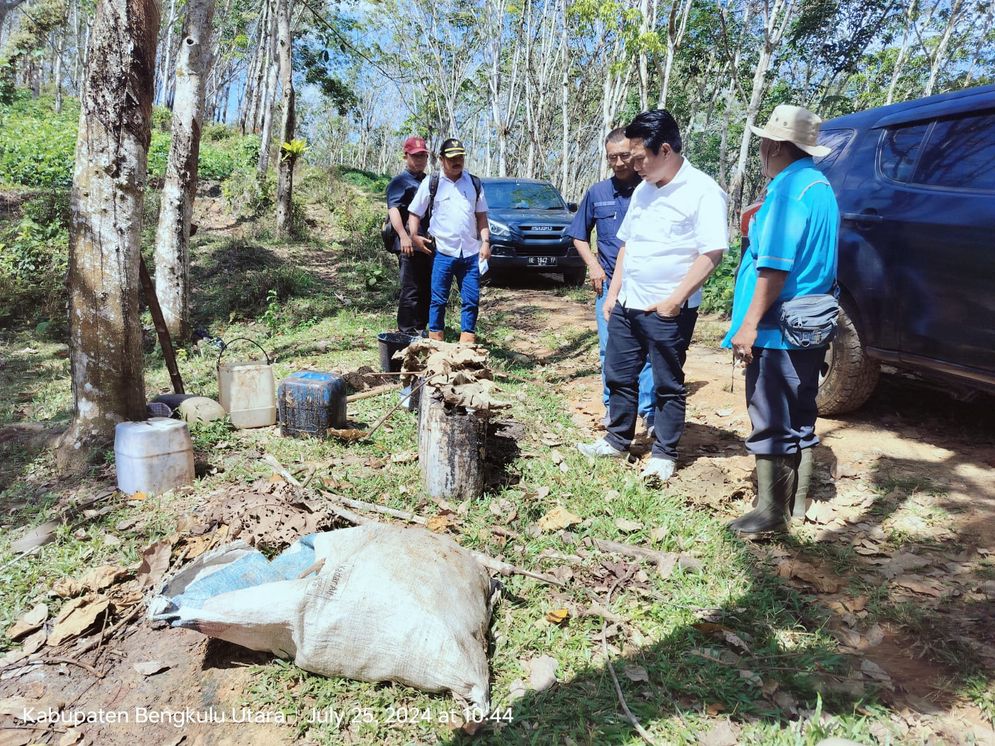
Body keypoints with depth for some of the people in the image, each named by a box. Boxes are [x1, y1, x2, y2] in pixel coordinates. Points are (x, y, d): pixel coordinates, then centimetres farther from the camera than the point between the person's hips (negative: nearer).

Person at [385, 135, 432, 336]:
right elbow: (393, 209, -17)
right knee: (411, 290, -8)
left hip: (428, 244, 8)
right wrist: (403, 236, -31)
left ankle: (421, 328, 22)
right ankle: (408, 332, -3)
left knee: (427, 289, 12)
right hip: (409, 245, -8)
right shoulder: (400, 182, -3)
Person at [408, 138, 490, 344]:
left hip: (471, 252, 3)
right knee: (438, 299, 2)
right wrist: (414, 235, -11)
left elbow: (481, 216, 12)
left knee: (472, 300, 3)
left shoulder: (474, 183, 12)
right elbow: (414, 213, 6)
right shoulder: (431, 184, 4)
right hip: (443, 252, -2)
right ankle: (435, 342, 9)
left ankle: (467, 342, 11)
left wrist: (485, 242, 0)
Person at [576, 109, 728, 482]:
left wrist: (676, 299, -19)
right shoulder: (643, 190, 13)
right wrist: (613, 293, 14)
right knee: (619, 376, 15)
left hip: (665, 311, -7)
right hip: (626, 305, 8)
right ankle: (617, 440, 30)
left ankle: (664, 454, 18)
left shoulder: (702, 191, -11)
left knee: (668, 385, 5)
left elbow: (712, 252, -17)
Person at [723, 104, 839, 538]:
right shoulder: (819, 187, 15)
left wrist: (749, 324, -22)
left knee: (771, 424, -2)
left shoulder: (788, 190, -16)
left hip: (779, 330, -10)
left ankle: (771, 513, 6)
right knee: (798, 421, 17)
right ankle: (797, 502, 29)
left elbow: (776, 267, -23)